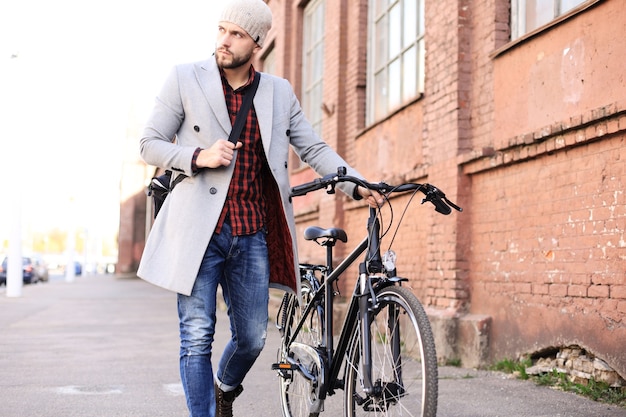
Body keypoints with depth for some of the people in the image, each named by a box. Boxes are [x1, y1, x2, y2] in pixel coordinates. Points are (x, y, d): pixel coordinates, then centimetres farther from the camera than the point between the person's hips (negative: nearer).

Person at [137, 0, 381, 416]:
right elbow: (150, 144, 3)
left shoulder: (279, 92, 10)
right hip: (198, 229, -3)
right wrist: (198, 157, -15)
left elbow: (314, 148, 11)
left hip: (252, 234, 3)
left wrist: (358, 186, -2)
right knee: (197, 337, -3)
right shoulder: (185, 79, 2)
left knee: (252, 338, 11)